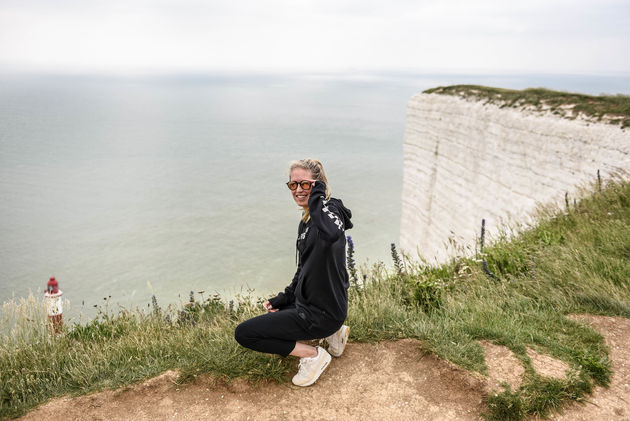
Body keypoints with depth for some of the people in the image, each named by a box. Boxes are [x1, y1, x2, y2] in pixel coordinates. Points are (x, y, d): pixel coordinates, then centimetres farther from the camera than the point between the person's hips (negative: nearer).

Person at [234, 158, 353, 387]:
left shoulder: (330, 212, -19)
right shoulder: (307, 222, 10)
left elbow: (331, 233, -46)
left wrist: (318, 197, -31)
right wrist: (283, 298, 15)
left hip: (323, 312, -9)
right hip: (308, 303, 9)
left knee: (243, 333, -7)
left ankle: (313, 355, 0)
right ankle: (332, 332, 18)